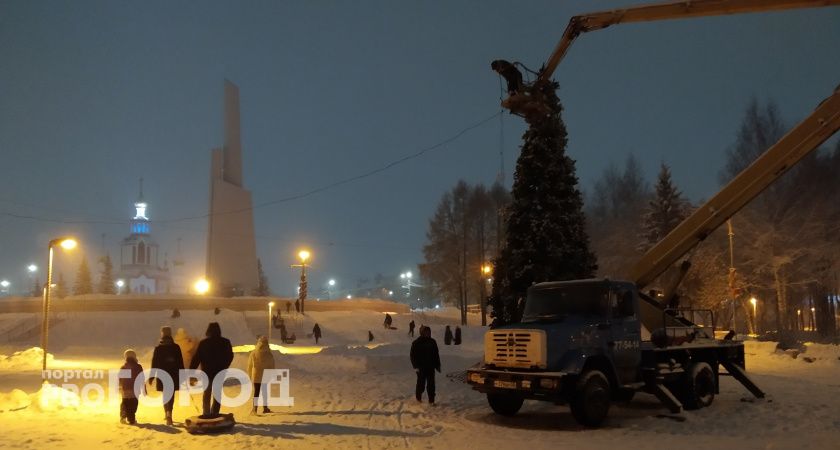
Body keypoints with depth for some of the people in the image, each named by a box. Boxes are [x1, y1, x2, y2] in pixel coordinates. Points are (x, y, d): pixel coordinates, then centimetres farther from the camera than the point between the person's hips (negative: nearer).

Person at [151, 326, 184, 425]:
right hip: (174, 375, 0)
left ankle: (168, 415, 8)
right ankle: (169, 414, -6)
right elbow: (180, 363, -1)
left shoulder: (158, 348, -4)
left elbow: (154, 364, -3)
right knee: (171, 395, 9)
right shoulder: (176, 347, -4)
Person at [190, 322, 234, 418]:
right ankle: (214, 413, 9)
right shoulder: (225, 342, -3)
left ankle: (206, 413, 7)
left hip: (207, 371, -1)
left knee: (207, 393, 12)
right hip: (220, 372, 1)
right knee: (217, 393, 12)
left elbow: (196, 358, -9)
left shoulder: (203, 343, -8)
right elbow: (230, 356, 7)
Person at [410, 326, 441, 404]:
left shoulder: (432, 342, 7)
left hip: (431, 367, 4)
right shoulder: (416, 343, -6)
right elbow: (413, 356, -5)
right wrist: (415, 366, -12)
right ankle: (418, 396, 28)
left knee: (431, 384, 3)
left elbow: (436, 355, 14)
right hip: (421, 368, -4)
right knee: (421, 384, 3)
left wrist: (438, 365, 13)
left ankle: (431, 400, 10)